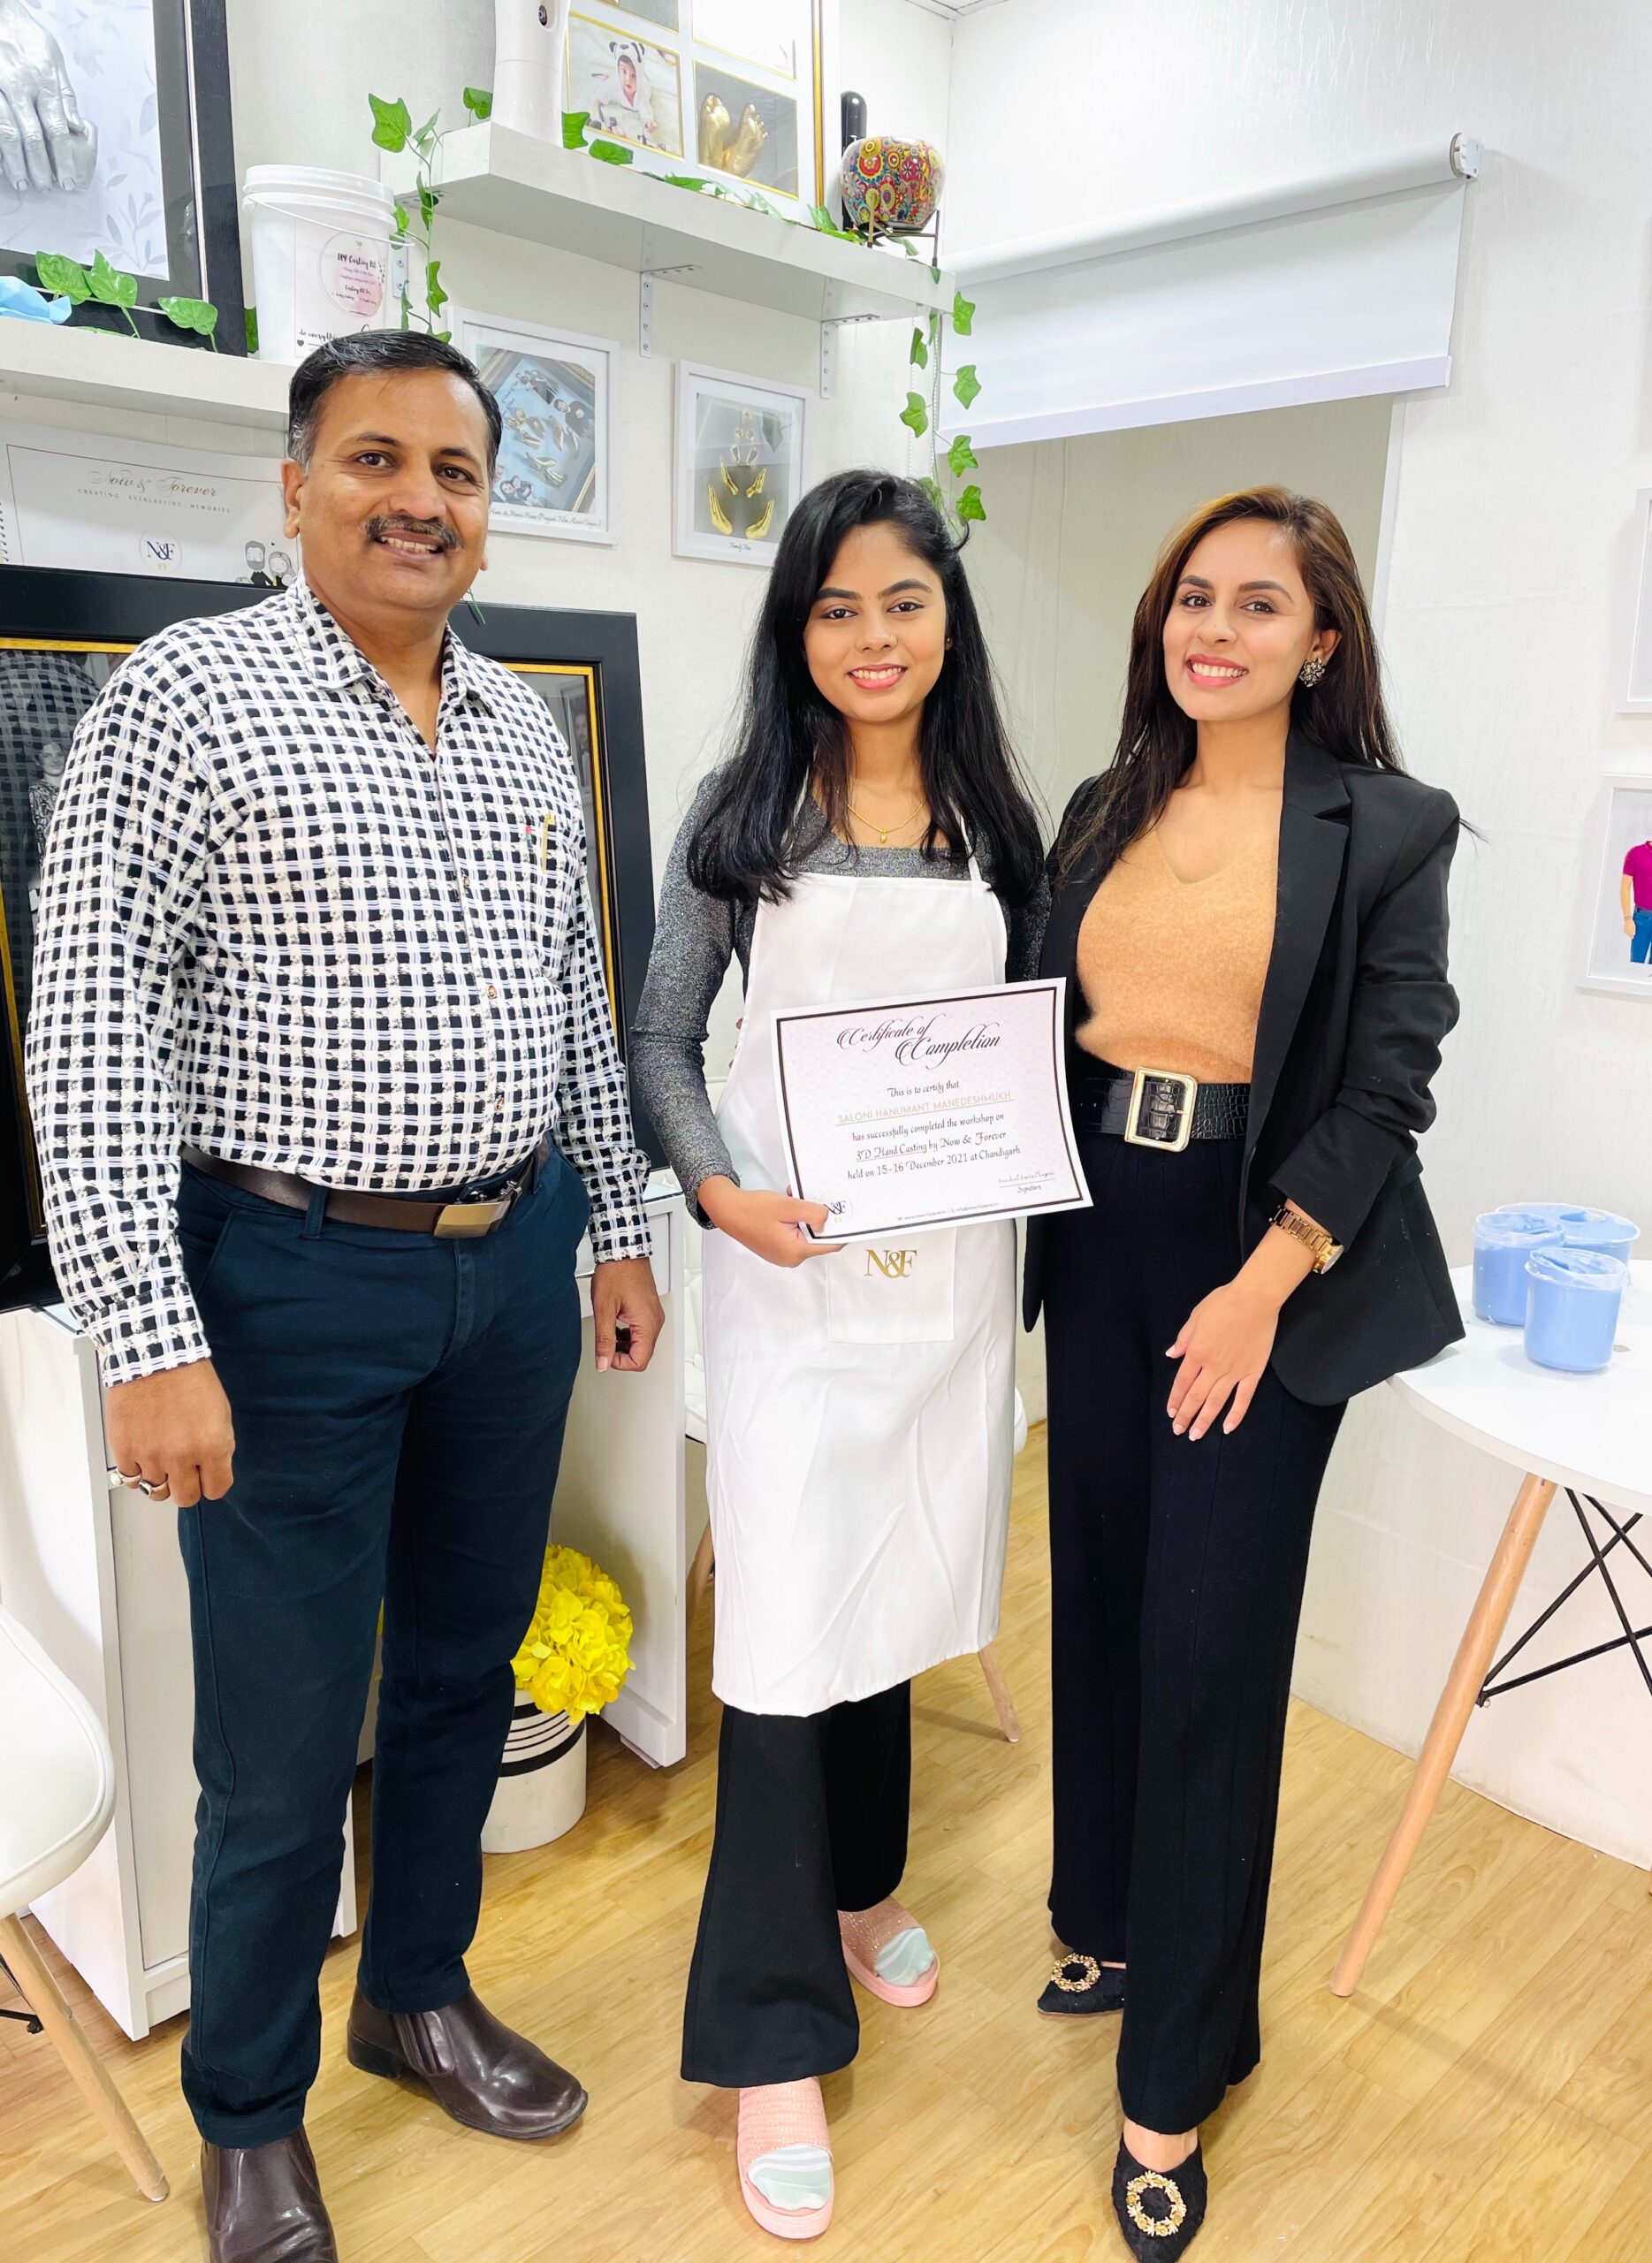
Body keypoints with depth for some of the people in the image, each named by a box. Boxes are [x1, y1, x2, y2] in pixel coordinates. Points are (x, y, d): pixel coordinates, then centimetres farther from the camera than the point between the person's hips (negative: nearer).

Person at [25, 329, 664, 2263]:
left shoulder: (524, 727, 10)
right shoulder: (188, 697, -9)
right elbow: (90, 1039, -13)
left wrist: (621, 1230, 14)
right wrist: (150, 1340, -18)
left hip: (518, 1267, 6)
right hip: (296, 1284, -5)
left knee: (466, 1666, 19)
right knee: (283, 1740, 8)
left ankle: (420, 1994, 44)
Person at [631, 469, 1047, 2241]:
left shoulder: (994, 823, 8)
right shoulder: (743, 814, 0)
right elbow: (662, 1036, 0)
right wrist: (719, 1188, -15)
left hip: (948, 1263, 3)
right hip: (785, 1260, -3)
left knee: (893, 1582, 17)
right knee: (787, 1622, -2)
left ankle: (861, 1885, 43)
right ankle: (774, 2034, 16)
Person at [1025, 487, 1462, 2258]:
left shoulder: (1386, 830, -5)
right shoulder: (1102, 813, 9)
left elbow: (1386, 1090, -8)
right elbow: (1046, 1025, 12)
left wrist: (1262, 1288, -15)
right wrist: (1014, 1206, 1)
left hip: (1263, 1263, -4)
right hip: (1100, 1244, 5)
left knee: (1209, 1647, 1)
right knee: (1100, 1602, 15)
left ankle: (1176, 2075, 21)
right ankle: (1107, 1915, 40)